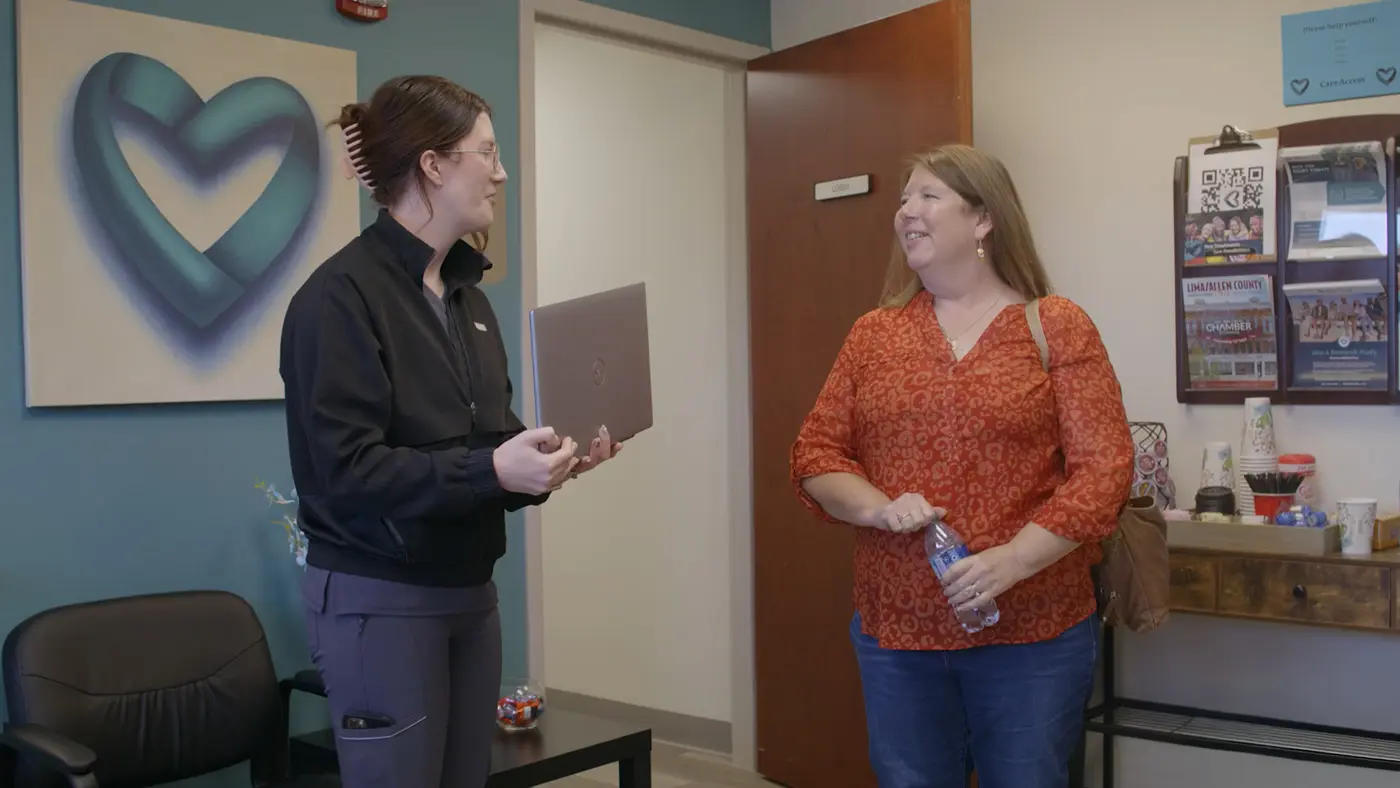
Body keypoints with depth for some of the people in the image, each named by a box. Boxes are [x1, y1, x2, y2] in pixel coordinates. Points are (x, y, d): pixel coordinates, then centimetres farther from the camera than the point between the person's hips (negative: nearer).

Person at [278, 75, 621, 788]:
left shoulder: (466, 292, 11)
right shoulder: (340, 294, -15)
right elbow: (345, 470, -21)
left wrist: (547, 457, -4)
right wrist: (492, 470, -28)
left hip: (471, 592, 8)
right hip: (378, 600, -8)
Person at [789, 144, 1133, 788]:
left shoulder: (1057, 327, -2)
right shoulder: (873, 333, 7)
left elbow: (1103, 468, -8)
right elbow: (814, 452, 7)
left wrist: (1013, 560, -19)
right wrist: (878, 507, -12)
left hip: (1032, 636, -3)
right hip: (893, 635, 3)